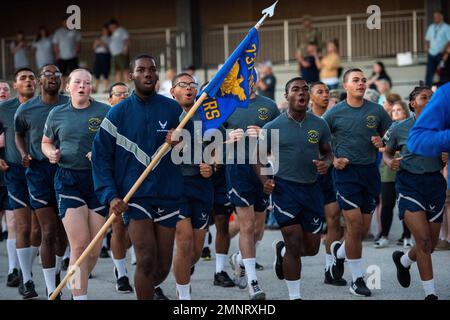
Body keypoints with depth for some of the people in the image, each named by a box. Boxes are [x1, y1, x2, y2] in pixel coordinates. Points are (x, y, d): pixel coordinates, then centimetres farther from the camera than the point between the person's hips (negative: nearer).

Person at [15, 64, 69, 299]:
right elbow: (19, 134, 19)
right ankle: (51, 290, -5)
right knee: (48, 231, -8)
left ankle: (56, 271, 40)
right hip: (39, 171, -1)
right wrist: (24, 154, 2)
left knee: (62, 230, 13)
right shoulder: (26, 110, 1)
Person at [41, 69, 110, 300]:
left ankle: (78, 286, 27)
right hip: (68, 179, 0)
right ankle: (79, 296, -8)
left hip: (99, 179, 0)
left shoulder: (105, 112, 1)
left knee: (94, 248, 4)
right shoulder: (57, 114, 8)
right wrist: (51, 153, 0)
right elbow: (46, 142, 21)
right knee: (79, 244, -12)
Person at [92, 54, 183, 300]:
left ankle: (146, 289, 35)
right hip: (134, 196, -2)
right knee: (146, 260, -16)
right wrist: (110, 196, -10)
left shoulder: (172, 109, 5)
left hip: (168, 196, 2)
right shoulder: (118, 113, 2)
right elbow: (100, 156, 1)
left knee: (163, 267, 6)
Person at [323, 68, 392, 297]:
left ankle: (339, 251, 38)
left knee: (364, 229, 7)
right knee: (355, 225, -9)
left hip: (370, 170, 4)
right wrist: (333, 159, -7)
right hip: (346, 171, -3)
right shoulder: (334, 113, -1)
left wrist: (382, 142, -7)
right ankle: (357, 279, 2)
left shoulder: (376, 111, 5)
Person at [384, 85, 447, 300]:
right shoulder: (399, 129, 1)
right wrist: (390, 162, -7)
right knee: (423, 239, -14)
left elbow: (444, 162, 13)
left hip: (435, 184, 3)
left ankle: (403, 261, 43)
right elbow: (387, 153, 15)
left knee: (431, 243, 10)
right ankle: (430, 293, -6)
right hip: (409, 184, -3)